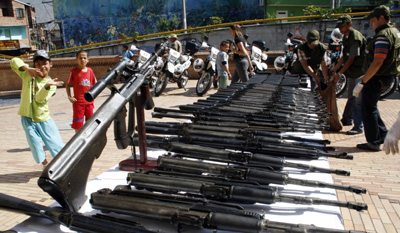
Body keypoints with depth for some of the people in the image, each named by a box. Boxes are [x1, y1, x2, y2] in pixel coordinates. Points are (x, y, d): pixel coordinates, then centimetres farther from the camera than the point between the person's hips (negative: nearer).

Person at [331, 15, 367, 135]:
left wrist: (339, 73, -17)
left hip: (360, 72, -9)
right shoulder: (346, 37, 10)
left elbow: (351, 59, -20)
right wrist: (335, 68, 9)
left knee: (358, 100, -6)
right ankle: (347, 119, 32)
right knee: (351, 97, 19)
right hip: (352, 72, 9)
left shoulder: (355, 37, -19)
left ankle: (359, 127, -1)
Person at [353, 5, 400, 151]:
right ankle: (382, 134, 29)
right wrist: (367, 76, 21)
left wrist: (362, 83, -26)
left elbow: (377, 63, -28)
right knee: (371, 106, 21)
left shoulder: (383, 36, -20)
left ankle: (374, 143, 6)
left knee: (368, 108, -2)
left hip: (377, 78, -10)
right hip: (385, 76, 10)